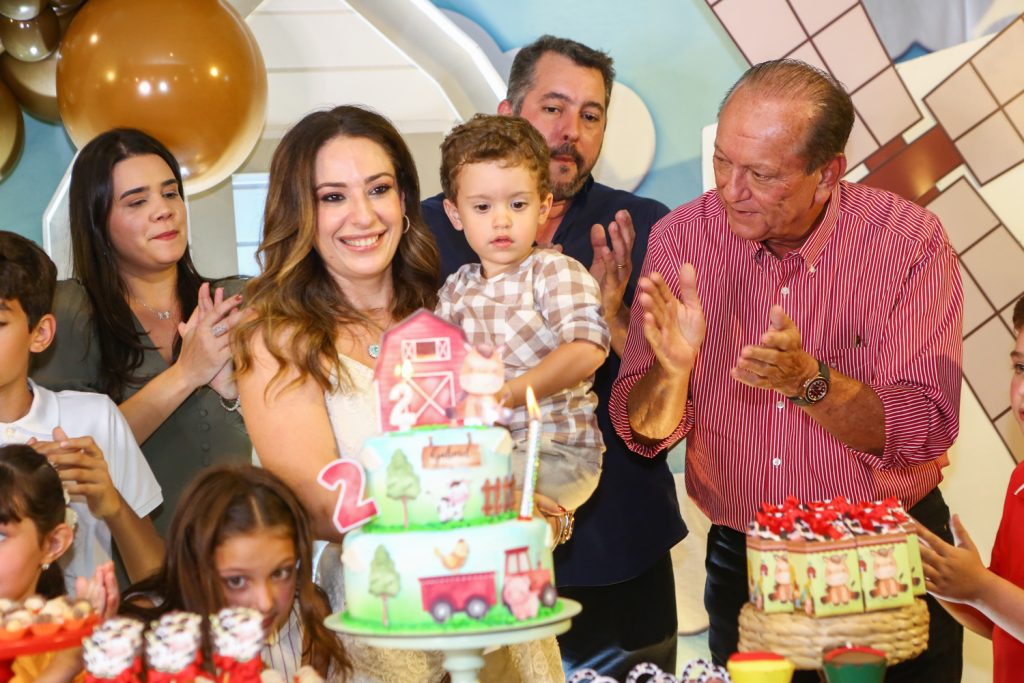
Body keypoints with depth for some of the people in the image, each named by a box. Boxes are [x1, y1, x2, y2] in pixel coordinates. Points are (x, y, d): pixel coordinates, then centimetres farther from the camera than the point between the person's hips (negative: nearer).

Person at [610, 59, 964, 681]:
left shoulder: (911, 241, -14)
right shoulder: (681, 238, -8)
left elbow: (926, 431, -19)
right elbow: (645, 432, -7)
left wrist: (808, 382, -33)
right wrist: (673, 370, -28)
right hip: (742, 560, 2)